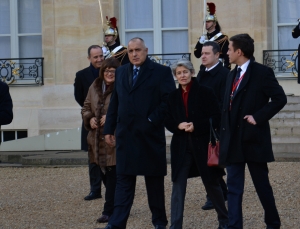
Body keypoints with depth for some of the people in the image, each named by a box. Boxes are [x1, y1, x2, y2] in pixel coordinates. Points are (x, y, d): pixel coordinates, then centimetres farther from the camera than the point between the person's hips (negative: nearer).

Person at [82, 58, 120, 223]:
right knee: (104, 174, 14)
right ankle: (116, 206, 28)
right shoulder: (94, 87, 10)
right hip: (97, 139, 7)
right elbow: (86, 107, 17)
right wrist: (90, 118, -2)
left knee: (112, 175, -4)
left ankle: (109, 211, 1)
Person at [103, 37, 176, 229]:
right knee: (124, 181, 1)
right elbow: (114, 103, 14)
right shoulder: (121, 72, 14)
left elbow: (169, 101, -9)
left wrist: (152, 120, -15)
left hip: (150, 134, -4)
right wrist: (109, 128, 9)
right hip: (126, 135, 4)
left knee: (155, 180, 7)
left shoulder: (162, 72, -2)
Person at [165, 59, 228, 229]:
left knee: (212, 183, 9)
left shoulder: (205, 92, -5)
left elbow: (216, 117, -8)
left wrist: (196, 126, -18)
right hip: (181, 145, 3)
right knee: (178, 185, -3)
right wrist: (178, 126, -12)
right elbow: (167, 120, 9)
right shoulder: (173, 96, 6)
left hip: (203, 144, -2)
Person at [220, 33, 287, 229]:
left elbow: (280, 99, -14)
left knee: (262, 185, 7)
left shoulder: (263, 72, -8)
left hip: (254, 138, -6)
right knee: (234, 187, 0)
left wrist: (258, 117, -18)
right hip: (234, 140, 6)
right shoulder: (232, 75, 13)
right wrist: (223, 136, 12)